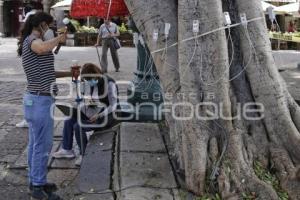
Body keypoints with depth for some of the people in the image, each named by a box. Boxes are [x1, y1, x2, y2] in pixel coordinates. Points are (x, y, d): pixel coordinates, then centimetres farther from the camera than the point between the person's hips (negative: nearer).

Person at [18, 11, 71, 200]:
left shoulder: (29, 44, 17)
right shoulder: (32, 40, -14)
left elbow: (45, 73, 22)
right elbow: (43, 48, -41)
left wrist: (69, 73, 21)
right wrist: (59, 38, -21)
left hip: (35, 99, 10)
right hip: (40, 101, -10)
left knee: (36, 144, 16)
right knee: (43, 145, -2)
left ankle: (35, 181, 28)